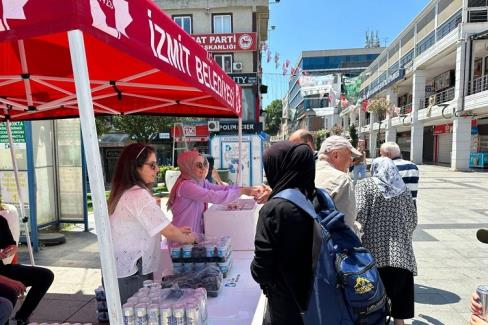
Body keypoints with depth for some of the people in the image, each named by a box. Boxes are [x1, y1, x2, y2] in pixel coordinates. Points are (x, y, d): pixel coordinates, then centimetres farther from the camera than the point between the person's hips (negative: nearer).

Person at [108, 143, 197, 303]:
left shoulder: (124, 193, 7)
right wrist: (187, 238, -1)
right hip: (130, 277, -9)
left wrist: (175, 230, 9)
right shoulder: (139, 195, -22)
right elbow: (169, 232, -20)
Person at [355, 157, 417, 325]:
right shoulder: (403, 188, 11)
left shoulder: (365, 185, -1)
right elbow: (412, 218, 13)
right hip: (400, 249, 3)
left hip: (374, 249, -3)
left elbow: (359, 213, -13)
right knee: (399, 288, 14)